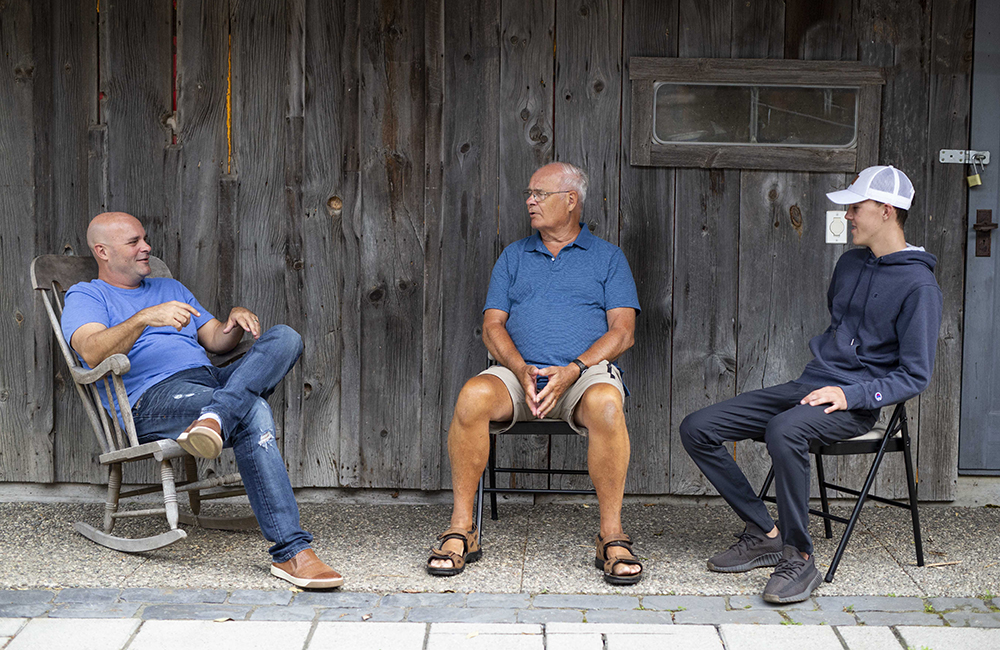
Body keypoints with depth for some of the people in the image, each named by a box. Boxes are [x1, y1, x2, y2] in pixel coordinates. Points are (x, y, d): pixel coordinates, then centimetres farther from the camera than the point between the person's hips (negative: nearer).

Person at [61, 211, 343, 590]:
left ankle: (215, 417, -41)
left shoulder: (170, 288, 35)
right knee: (253, 413, -35)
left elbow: (216, 341, 27)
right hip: (154, 397, -7)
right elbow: (92, 352, -10)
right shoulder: (85, 297, 13)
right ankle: (290, 552, -40)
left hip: (212, 380, 7)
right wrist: (145, 318, -25)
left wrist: (236, 320, 3)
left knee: (285, 337, -18)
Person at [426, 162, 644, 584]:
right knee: (474, 395, -32)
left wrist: (572, 370, -15)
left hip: (586, 371, -2)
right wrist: (521, 369, -10)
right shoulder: (513, 257, 22)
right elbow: (493, 326, 12)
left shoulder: (607, 257, 14)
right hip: (518, 371, 2)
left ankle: (612, 536, -28)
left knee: (605, 403, -38)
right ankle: (461, 530, -23)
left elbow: (622, 331, 2)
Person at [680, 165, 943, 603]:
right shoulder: (850, 264, 15)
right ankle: (764, 534, -2)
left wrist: (851, 395, -22)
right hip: (809, 386, 8)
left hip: (857, 404, -8)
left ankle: (799, 558, -27)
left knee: (784, 430, -41)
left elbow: (915, 377, -11)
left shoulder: (918, 284, -9)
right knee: (697, 429, -6)